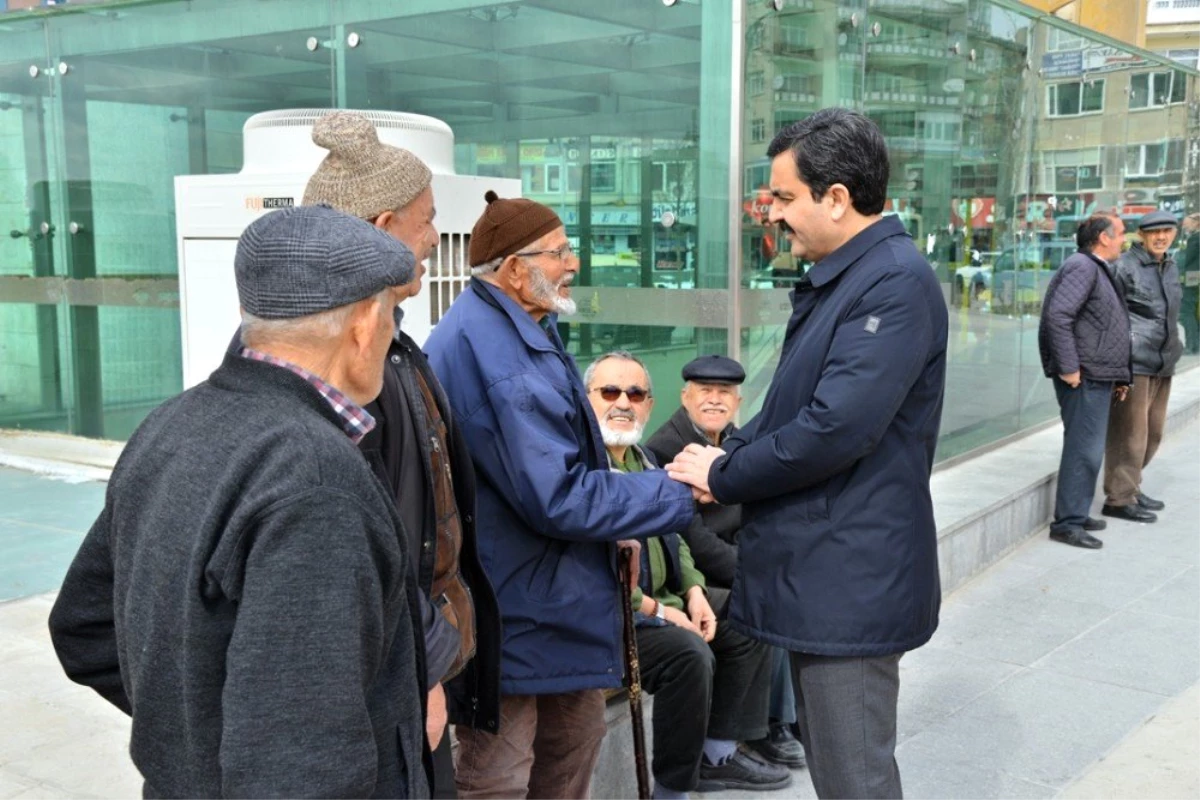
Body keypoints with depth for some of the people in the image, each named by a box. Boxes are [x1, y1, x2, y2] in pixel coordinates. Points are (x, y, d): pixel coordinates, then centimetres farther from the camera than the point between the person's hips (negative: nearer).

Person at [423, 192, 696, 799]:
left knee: (576, 733, 24)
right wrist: (675, 496, -16)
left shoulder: (519, 332, 9)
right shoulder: (495, 357, -26)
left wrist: (613, 519, 8)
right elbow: (558, 498, -26)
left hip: (553, 597, 11)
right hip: (511, 613, -11)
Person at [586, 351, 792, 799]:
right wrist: (654, 609, -20)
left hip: (658, 599, 10)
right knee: (690, 653, -29)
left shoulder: (645, 460, 15)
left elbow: (672, 537, 20)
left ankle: (718, 756, 14)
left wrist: (694, 591, 2)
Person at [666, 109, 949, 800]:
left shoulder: (897, 282, -19)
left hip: (851, 581, -10)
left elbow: (835, 429, -27)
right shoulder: (836, 279, 13)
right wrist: (726, 457, 0)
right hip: (817, 570, 10)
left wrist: (724, 476, -13)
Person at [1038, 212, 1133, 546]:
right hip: (1084, 378, -10)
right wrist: (1068, 368, -23)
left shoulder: (1099, 270, 21)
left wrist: (1118, 377, 20)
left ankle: (1076, 514, 25)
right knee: (1084, 449, -8)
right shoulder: (1082, 267, -12)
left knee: (1088, 449, 15)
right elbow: (1057, 315, -23)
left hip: (1099, 378, 10)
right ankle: (1067, 523, -2)